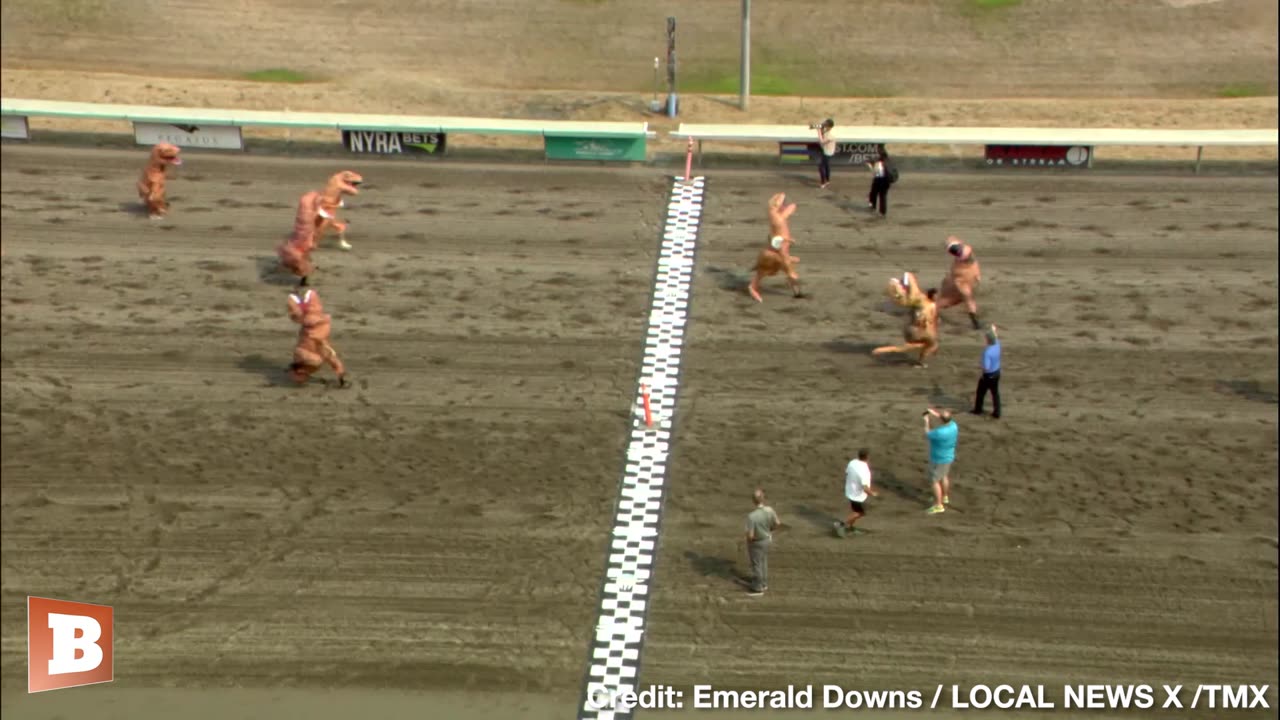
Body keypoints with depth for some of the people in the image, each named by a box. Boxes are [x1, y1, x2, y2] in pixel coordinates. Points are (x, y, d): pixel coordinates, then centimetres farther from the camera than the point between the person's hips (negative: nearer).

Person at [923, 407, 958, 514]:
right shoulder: (953, 425, -14)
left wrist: (927, 422, -6)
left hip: (939, 459, -8)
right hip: (948, 456, 8)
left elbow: (927, 435, -17)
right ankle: (944, 497, 47)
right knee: (944, 476, 28)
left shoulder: (940, 433, -37)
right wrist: (933, 412, 6)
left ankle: (938, 505, 16)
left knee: (935, 481, 7)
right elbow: (945, 419, 11)